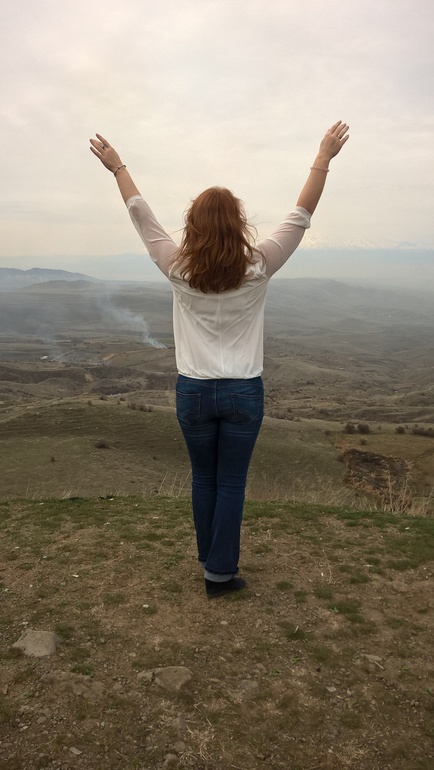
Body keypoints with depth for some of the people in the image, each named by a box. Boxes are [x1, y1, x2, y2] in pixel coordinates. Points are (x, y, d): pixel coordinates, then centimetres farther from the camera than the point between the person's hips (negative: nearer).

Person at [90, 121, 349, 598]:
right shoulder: (257, 270, -12)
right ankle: (221, 573, 17)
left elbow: (141, 215, 3)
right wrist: (323, 159, 6)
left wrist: (117, 167, 17)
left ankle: (210, 558, 34)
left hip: (193, 392, 2)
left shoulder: (179, 271, -9)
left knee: (203, 480, 17)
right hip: (243, 393, -1)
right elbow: (300, 217, -3)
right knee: (231, 484, 8)